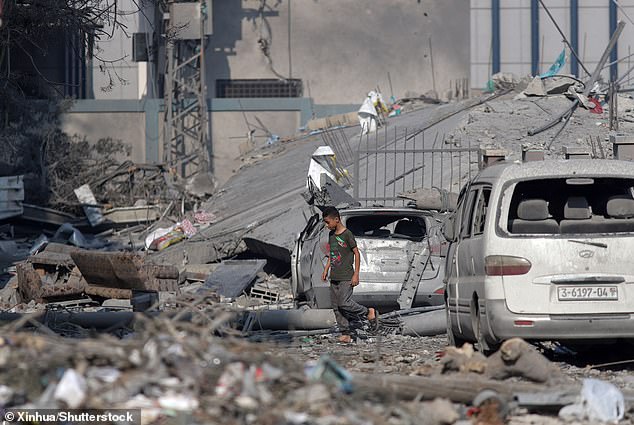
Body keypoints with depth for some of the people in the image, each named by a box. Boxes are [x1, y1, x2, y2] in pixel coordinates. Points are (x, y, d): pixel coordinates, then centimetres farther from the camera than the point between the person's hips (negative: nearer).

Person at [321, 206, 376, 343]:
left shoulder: (347, 234, -12)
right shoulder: (331, 234, 11)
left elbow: (356, 253, -10)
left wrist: (356, 274, -12)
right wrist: (326, 269, 18)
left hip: (346, 277, -8)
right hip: (334, 277, 8)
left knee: (344, 303, -16)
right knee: (336, 306, 4)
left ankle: (368, 312, 5)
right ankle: (345, 334, 7)